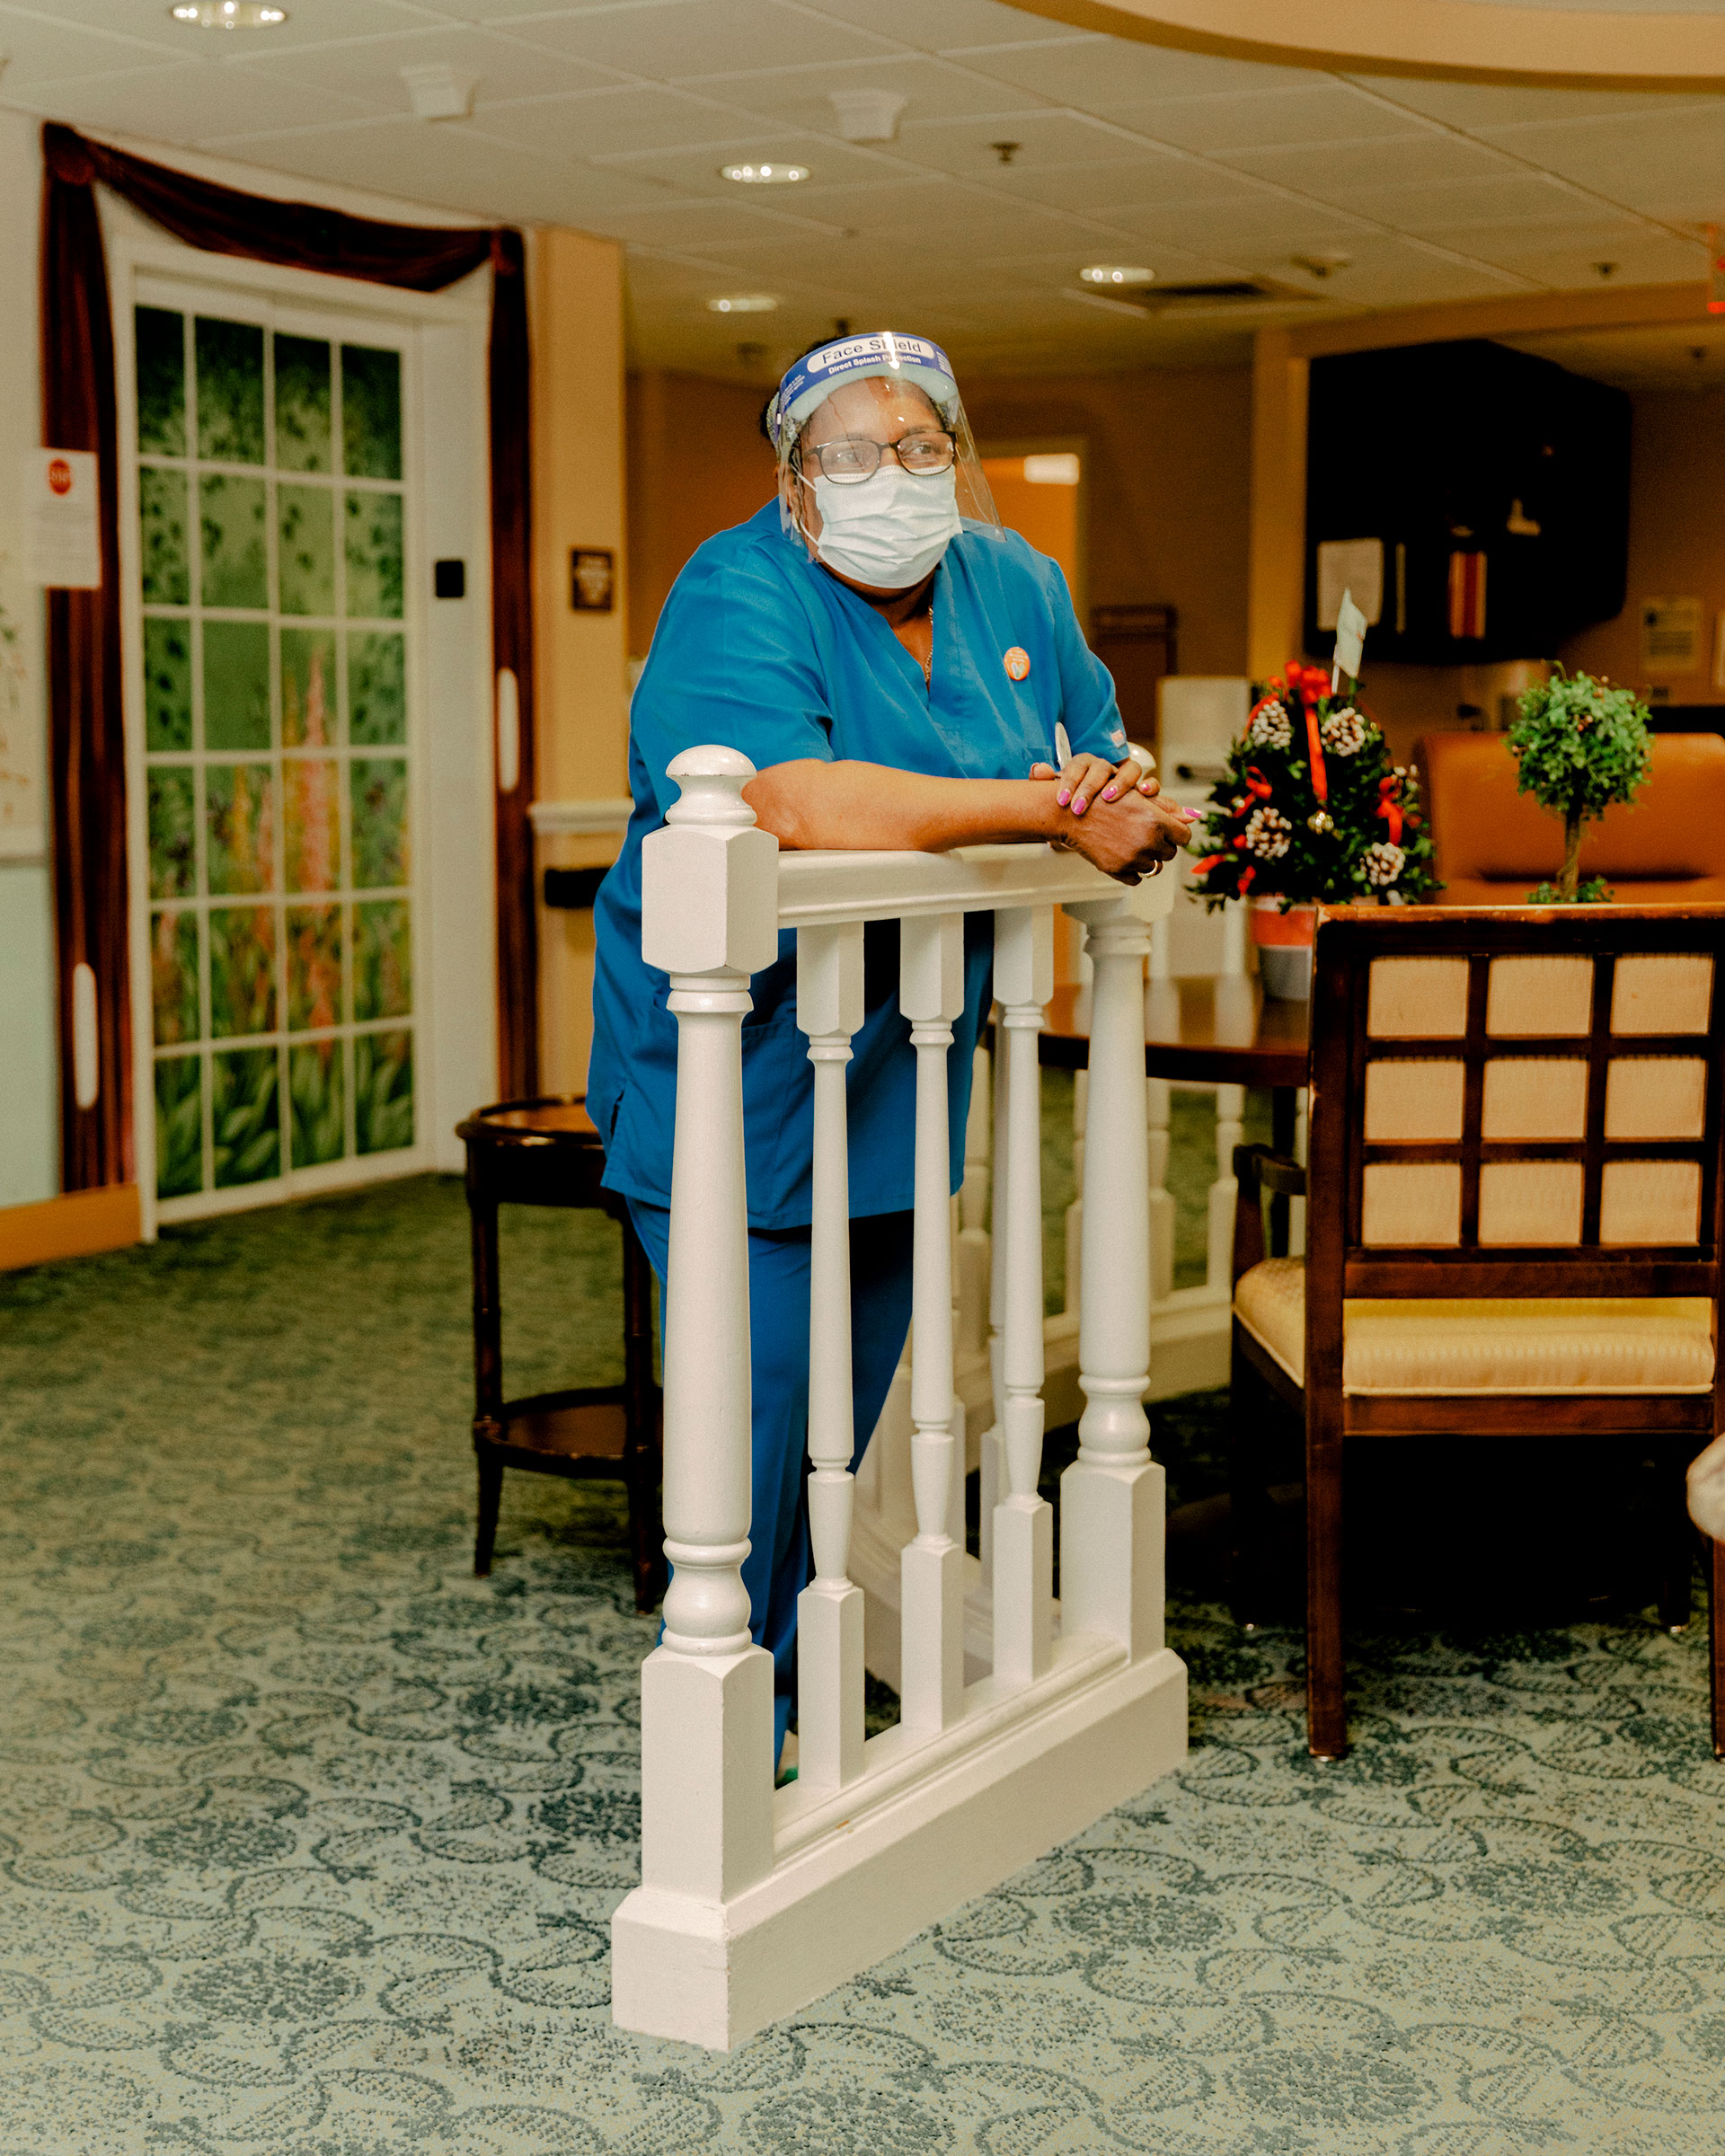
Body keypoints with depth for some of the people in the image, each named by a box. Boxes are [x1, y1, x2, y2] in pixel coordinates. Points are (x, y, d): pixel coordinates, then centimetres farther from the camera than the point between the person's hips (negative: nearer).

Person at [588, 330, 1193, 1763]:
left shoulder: (1017, 586, 7)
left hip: (901, 1058, 7)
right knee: (759, 1372, -8)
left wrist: (1114, 792, -15)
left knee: (860, 1370, 15)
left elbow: (1113, 761, 12)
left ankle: (802, 1670, 33)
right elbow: (799, 801, -35)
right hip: (737, 1064, -7)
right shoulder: (739, 596, -18)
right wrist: (1048, 809, -28)